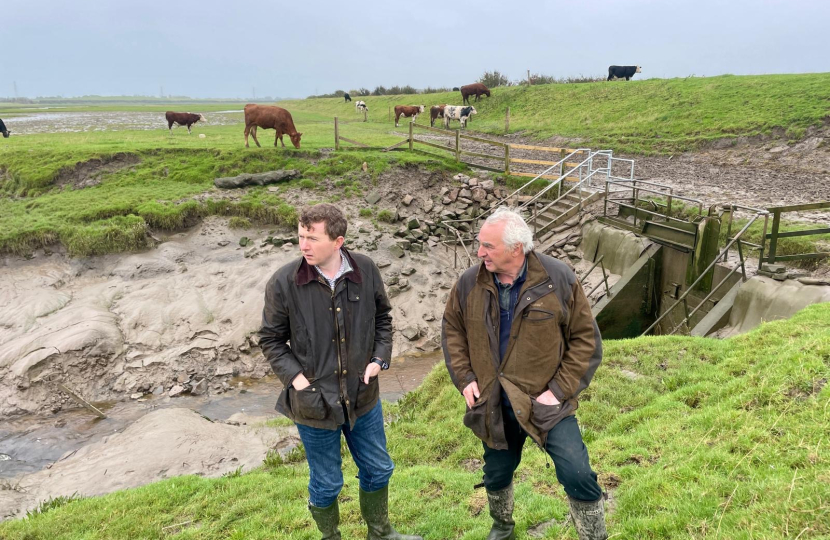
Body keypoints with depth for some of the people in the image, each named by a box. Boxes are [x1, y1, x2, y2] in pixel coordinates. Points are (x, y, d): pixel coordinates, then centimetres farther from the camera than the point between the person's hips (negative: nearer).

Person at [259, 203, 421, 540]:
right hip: (315, 400, -3)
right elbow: (271, 339, -4)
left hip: (363, 396, 3)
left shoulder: (366, 270, -10)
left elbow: (383, 317, 7)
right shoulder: (283, 283, -16)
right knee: (326, 484, 16)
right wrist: (296, 378, -15)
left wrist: (380, 358, -4)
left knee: (377, 470, 21)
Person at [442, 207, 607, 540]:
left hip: (546, 402, -3)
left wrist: (561, 389, -13)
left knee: (577, 475, -9)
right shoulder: (469, 283, -7)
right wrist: (464, 378, -2)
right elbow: (452, 330, 7)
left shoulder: (558, 279, -15)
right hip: (493, 405, 3)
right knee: (497, 473, 21)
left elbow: (585, 339, -8)